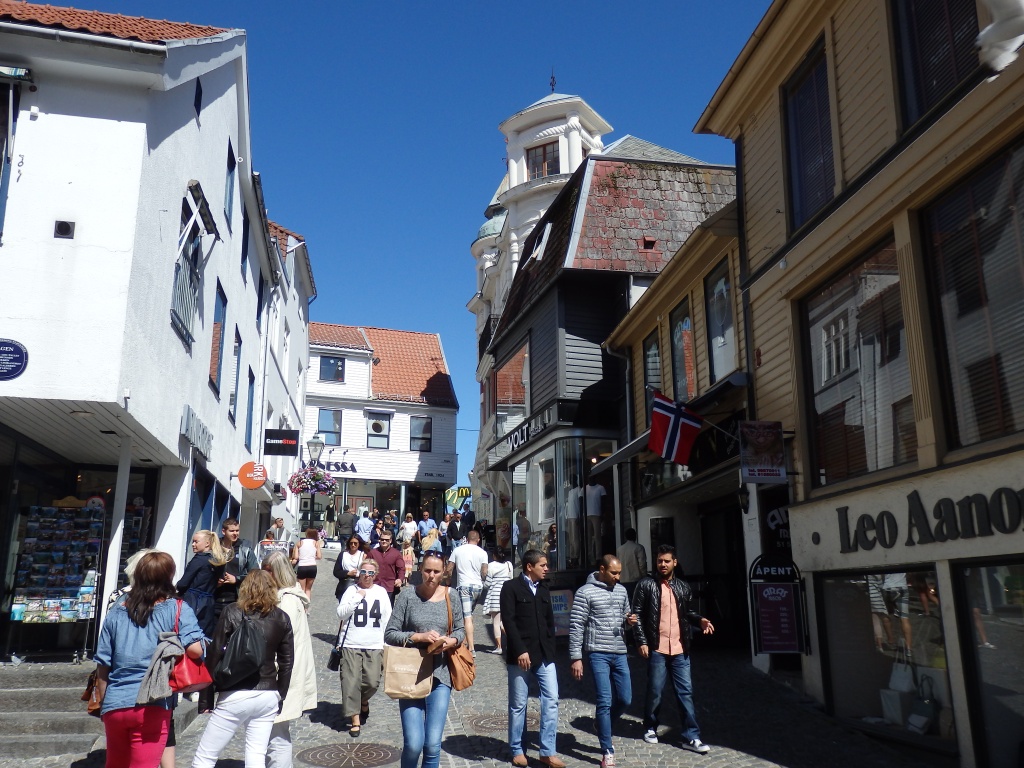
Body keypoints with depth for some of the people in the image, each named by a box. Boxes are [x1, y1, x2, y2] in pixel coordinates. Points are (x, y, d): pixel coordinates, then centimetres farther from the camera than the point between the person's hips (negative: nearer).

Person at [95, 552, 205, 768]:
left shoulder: (116, 611, 8)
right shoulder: (177, 609, -4)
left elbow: (102, 666, 11)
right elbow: (195, 649, -18)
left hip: (114, 706, 5)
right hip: (151, 706, -4)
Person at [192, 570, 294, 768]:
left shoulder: (232, 613, -4)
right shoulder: (281, 619, 6)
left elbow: (214, 655, -7)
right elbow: (287, 662, 7)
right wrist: (280, 697, 16)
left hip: (235, 696, -4)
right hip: (268, 697, 4)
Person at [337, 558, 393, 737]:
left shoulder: (381, 592, 7)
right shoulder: (352, 590, 1)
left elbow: (387, 619, 10)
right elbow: (341, 614, -7)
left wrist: (385, 643, 5)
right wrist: (358, 597, -14)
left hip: (375, 646, 1)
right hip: (351, 645, -1)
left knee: (372, 682, -3)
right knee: (351, 681, -4)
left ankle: (364, 700, 30)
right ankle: (355, 719, 8)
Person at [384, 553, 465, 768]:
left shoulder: (451, 598, 4)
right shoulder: (407, 596, -4)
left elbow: (460, 629, 15)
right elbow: (389, 634, -4)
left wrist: (451, 641, -7)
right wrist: (419, 637, -17)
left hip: (440, 676, 2)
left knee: (433, 745, 1)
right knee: (413, 743, -7)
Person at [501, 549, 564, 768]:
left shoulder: (543, 590, 16)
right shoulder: (511, 587, -4)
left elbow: (550, 621, 18)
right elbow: (508, 620, -12)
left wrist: (550, 649, 8)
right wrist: (520, 651, -18)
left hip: (544, 655, 5)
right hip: (520, 656, -5)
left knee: (551, 700, -1)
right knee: (518, 705, 5)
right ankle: (517, 750, 19)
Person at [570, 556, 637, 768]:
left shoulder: (621, 590, 10)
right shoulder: (585, 592, -8)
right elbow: (576, 627, -8)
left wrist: (629, 622, -2)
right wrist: (576, 657, -12)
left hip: (619, 653, 6)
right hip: (598, 653, -6)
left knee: (625, 700, 9)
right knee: (605, 701, -5)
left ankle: (601, 723, 37)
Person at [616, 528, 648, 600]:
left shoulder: (619, 549, 7)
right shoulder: (638, 548, -7)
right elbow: (642, 565, -9)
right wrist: (644, 578, 2)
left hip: (623, 582, 5)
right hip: (636, 581, -5)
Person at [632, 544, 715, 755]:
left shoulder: (683, 587, 9)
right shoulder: (646, 585, -3)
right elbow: (637, 614, -4)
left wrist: (700, 620, 1)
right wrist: (642, 641, -10)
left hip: (680, 649, 3)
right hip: (656, 649, -3)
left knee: (686, 692, 4)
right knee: (655, 692, 6)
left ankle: (691, 737, 10)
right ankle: (650, 728, 26)